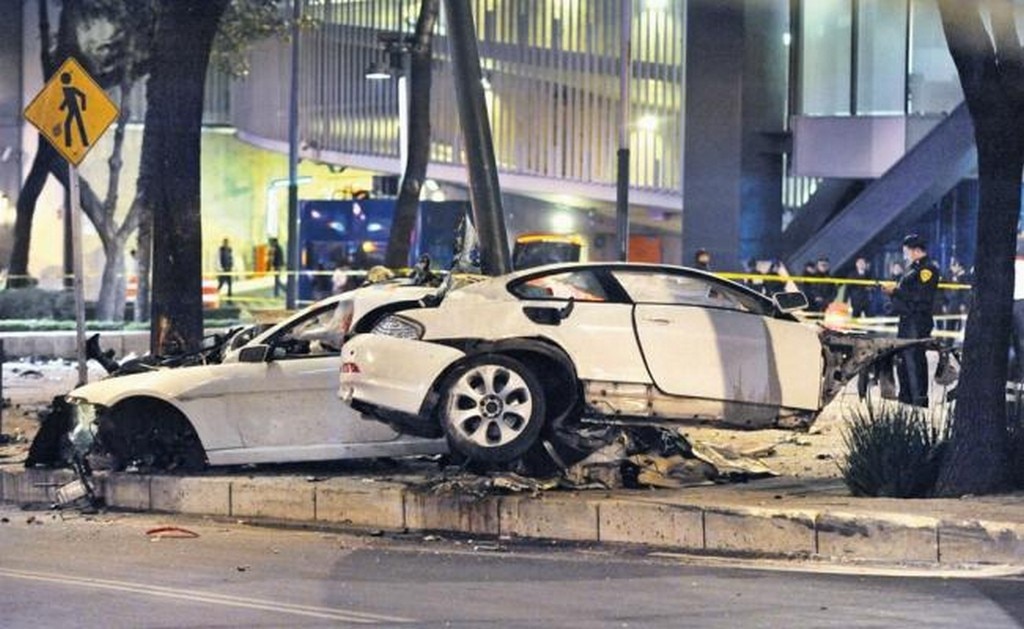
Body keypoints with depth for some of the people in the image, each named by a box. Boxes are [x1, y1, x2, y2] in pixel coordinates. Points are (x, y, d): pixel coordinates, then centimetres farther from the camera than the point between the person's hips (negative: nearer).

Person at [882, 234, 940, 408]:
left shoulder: (927, 269, -11)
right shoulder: (912, 268, 19)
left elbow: (920, 296, -21)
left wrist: (896, 291, -17)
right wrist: (892, 291, 8)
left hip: (918, 320, -10)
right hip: (906, 320, 10)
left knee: (914, 360, -12)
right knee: (902, 359, 14)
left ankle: (920, 399, -11)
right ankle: (905, 396, 22)